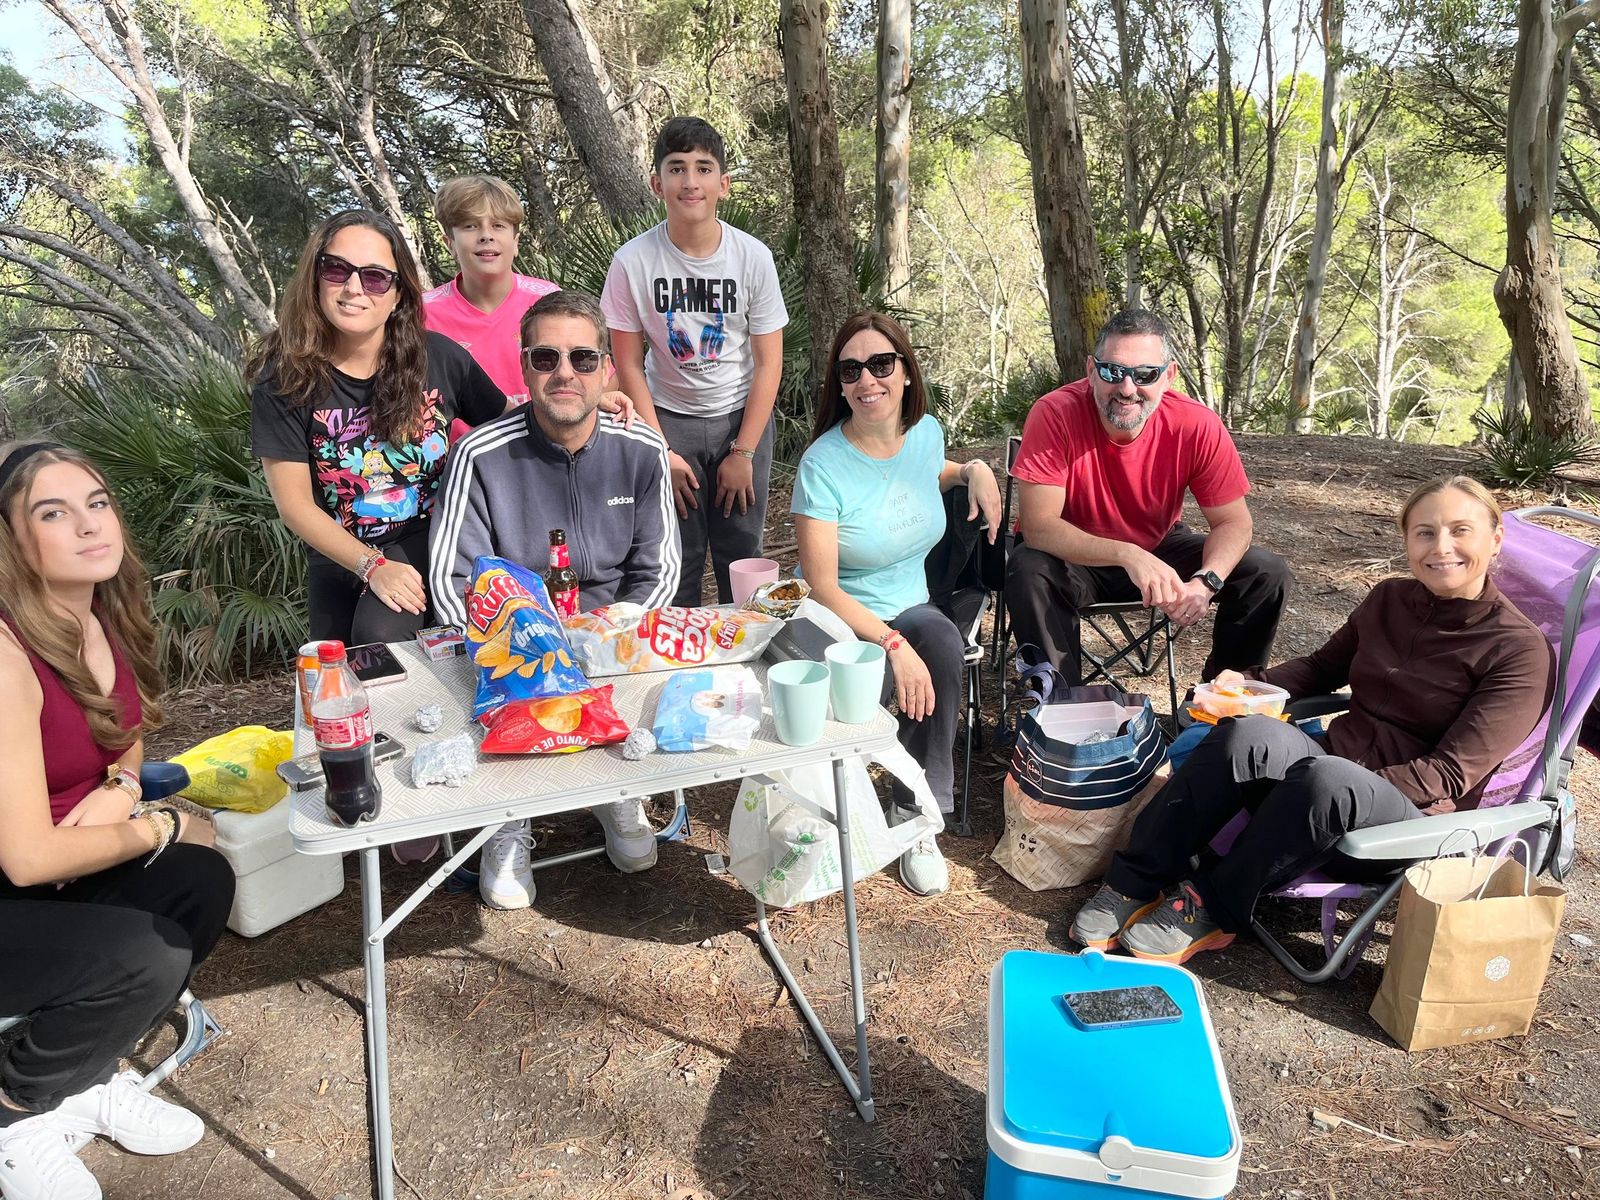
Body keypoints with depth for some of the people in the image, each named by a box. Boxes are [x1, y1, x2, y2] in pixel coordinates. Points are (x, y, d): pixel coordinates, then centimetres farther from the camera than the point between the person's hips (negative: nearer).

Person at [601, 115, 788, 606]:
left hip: (743, 416, 1)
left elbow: (768, 362, -6)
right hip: (668, 417, 0)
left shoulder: (753, 257, -11)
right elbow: (629, 365, -6)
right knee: (678, 557, -2)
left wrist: (743, 453, -9)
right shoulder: (633, 261, -13)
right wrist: (661, 452, -9)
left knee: (741, 554, 3)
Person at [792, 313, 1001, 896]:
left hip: (911, 611, 4)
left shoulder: (926, 431, 1)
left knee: (942, 640, -31)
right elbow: (822, 586, -19)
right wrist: (893, 644, -30)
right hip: (839, 624, -4)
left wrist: (975, 471, 6)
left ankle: (916, 814, -16)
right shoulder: (823, 464, -16)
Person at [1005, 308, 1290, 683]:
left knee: (1267, 573, -10)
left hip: (1160, 549, 4)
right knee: (1028, 572, -35)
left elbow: (1233, 522, -11)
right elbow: (1038, 526, -31)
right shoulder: (1055, 414, -27)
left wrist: (1206, 581, -33)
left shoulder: (1197, 426, -19)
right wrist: (1128, 555, -44)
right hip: (1074, 554, -3)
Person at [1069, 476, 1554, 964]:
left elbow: (1450, 776, -11)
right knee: (1250, 733, -31)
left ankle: (1212, 908, -20)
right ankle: (1134, 885, -25)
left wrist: (1349, 785, -21)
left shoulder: (1520, 650, -5)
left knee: (1326, 777, -40)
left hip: (1411, 821, -4)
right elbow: (1324, 666, 25)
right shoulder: (1388, 600, 11)